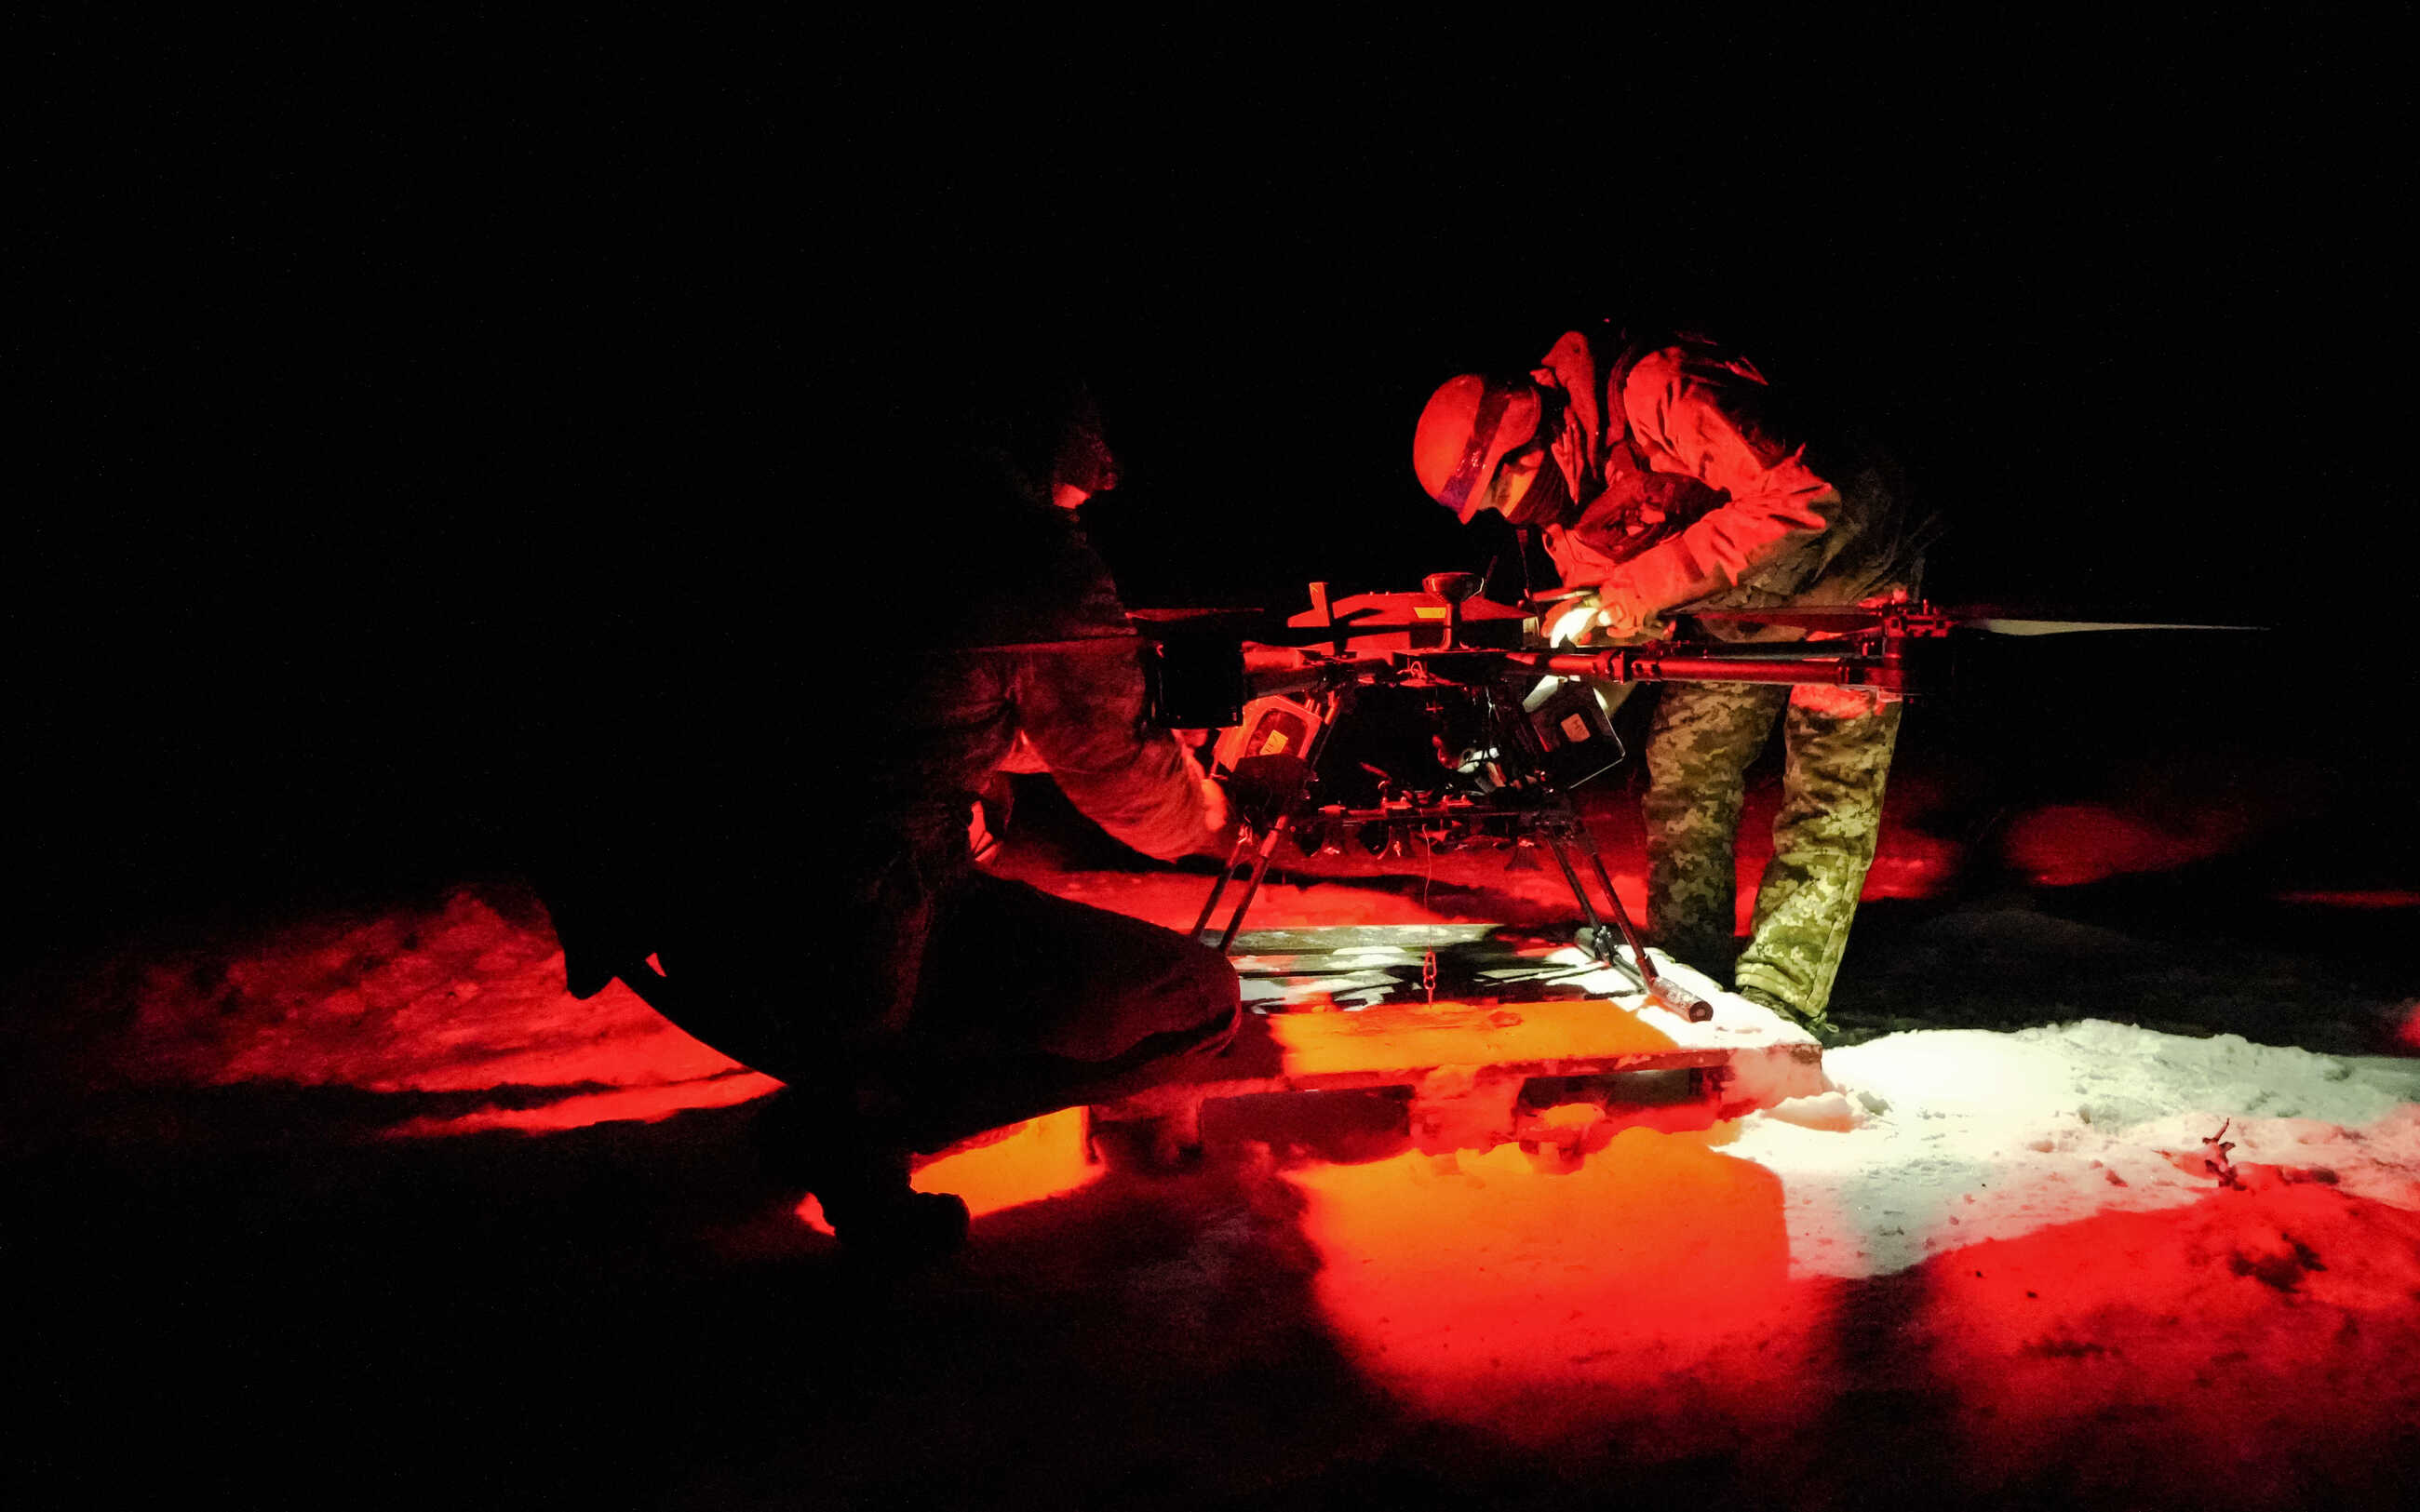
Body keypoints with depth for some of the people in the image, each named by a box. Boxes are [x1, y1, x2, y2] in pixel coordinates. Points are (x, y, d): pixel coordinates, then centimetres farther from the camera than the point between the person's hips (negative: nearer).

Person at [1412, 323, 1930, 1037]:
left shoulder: (1657, 390, -34)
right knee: (1684, 769, 3)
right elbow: (1611, 630, -2)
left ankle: (1779, 999, -5)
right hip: (1736, 611, 7)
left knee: (1828, 793, -10)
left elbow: (1800, 498, -40)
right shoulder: (1566, 506, -8)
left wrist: (1636, 589, -40)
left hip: (1843, 573, -7)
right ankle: (1685, 971, 13)